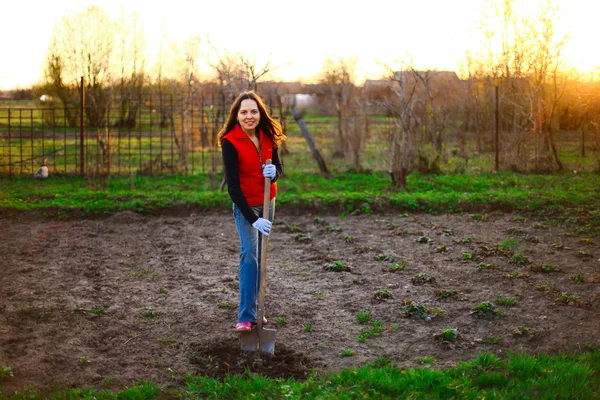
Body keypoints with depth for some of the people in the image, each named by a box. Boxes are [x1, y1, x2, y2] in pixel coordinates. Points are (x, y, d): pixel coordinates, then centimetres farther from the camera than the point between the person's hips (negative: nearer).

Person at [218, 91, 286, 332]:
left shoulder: (267, 136, -4)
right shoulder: (230, 142, -20)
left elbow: (278, 168, 3)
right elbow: (232, 186, -24)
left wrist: (273, 172, -24)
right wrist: (253, 219, -31)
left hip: (268, 202, 6)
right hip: (245, 205, -6)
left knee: (261, 256, 10)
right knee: (249, 253, -17)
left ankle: (253, 309, 19)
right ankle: (245, 317, -14)